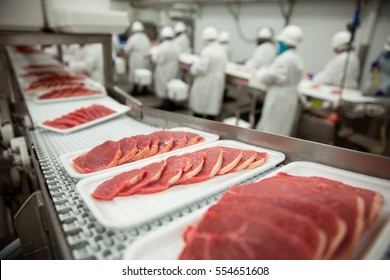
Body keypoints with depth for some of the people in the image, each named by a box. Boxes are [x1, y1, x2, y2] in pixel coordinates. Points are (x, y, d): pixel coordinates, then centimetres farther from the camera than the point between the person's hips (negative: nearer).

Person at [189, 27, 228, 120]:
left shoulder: (207, 51, -19)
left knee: (198, 109, 5)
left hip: (205, 84, -7)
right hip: (217, 83, 7)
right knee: (212, 107, 12)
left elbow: (200, 69, -21)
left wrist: (192, 68, 0)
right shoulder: (222, 50, 6)